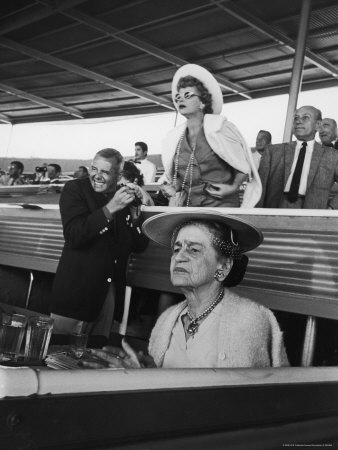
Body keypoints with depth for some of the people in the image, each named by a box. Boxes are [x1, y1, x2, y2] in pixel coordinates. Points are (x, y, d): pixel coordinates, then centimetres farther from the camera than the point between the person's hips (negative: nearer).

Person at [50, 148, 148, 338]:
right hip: (77, 287, -4)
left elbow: (140, 245, 6)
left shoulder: (124, 198, 5)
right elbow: (74, 236, -19)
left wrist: (134, 211, -9)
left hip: (110, 289, 4)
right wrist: (110, 208, -23)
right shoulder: (75, 189, -6)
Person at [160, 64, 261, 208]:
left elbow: (244, 163, 3)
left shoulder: (220, 128, -3)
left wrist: (234, 187, -8)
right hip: (187, 206, 4)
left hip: (221, 204, -4)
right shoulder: (173, 138, 10)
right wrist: (168, 187, 6)